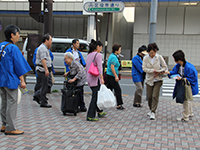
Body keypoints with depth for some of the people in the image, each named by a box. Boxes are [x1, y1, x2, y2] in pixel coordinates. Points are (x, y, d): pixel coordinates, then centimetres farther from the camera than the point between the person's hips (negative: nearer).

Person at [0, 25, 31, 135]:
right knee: (12, 103, -2)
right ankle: (10, 129, 3)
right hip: (11, 80, -8)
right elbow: (19, 65, -14)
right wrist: (22, 81, -11)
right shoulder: (13, 48, -15)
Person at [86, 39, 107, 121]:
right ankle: (90, 116, -2)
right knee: (95, 97, -4)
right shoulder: (98, 55, -10)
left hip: (89, 78, 9)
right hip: (95, 78, -9)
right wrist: (102, 78, -21)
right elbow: (99, 68, -18)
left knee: (96, 96, 19)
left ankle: (100, 112, 31)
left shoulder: (89, 55, 15)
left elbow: (86, 68, 20)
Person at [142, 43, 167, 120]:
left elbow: (165, 67, 1)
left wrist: (159, 72, -15)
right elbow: (144, 68, -6)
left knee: (155, 96, -10)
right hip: (149, 79, 2)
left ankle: (153, 113, -7)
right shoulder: (145, 58, -1)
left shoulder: (159, 57, -3)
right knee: (149, 96, 7)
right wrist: (153, 71, -19)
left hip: (157, 79, -2)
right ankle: (151, 110, 27)